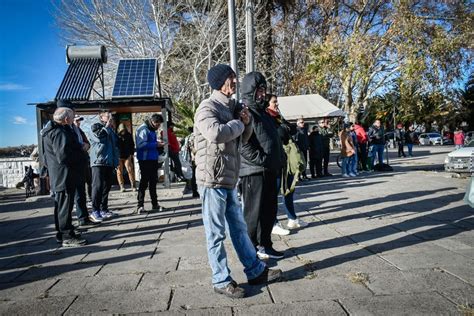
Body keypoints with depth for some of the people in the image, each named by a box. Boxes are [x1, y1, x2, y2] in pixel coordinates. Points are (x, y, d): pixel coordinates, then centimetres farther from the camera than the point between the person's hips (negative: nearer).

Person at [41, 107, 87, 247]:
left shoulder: (51, 131, 15)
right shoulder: (60, 132, -18)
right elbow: (63, 155, -28)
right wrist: (80, 155, -12)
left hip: (57, 175, 10)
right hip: (65, 175, -10)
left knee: (61, 205, 17)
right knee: (65, 205, -4)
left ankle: (62, 233, 28)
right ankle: (67, 236, 2)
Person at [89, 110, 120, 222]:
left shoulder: (111, 130, 22)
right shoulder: (95, 127, 2)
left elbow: (116, 145, 26)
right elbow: (100, 137, -18)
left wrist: (116, 160, 16)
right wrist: (107, 126, -6)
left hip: (110, 162, 7)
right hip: (99, 162, -7)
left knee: (106, 186, 8)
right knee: (98, 186, -9)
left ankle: (104, 209, 14)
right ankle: (95, 211, -6)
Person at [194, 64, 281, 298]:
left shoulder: (230, 107, 17)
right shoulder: (208, 107, -10)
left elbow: (243, 139, 24)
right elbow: (216, 133, -31)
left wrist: (246, 122, 3)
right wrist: (239, 123, -13)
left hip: (229, 179, 9)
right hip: (212, 180, -9)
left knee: (239, 228, 16)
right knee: (216, 233, 2)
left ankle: (256, 271, 28)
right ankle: (221, 281, 16)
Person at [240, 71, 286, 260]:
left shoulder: (263, 112, 20)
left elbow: (275, 140, 24)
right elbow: (242, 144, -20)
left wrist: (280, 160, 12)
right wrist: (262, 160, -20)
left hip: (270, 171, 9)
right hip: (254, 171, -9)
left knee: (270, 210, 15)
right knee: (254, 212, 0)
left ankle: (264, 245, 29)